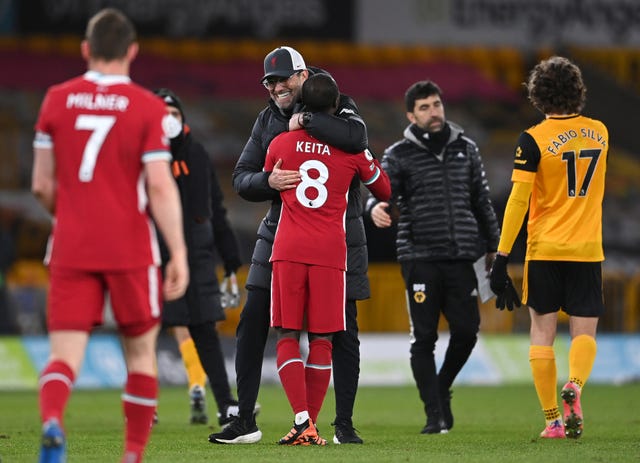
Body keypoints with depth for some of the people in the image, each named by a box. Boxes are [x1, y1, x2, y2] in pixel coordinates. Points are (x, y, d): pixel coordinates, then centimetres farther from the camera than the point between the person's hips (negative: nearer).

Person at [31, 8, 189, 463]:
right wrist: (179, 253, -9)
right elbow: (160, 186, -11)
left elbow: (42, 185, 6)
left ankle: (51, 422, -34)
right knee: (141, 352, 15)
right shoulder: (148, 107, -3)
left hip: (71, 251, 1)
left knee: (65, 355, -4)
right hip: (131, 250, -1)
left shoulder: (57, 100, 4)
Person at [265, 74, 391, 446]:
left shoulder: (281, 144, 6)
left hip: (288, 249, 0)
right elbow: (384, 191, 19)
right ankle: (311, 427, 3)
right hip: (329, 251, 0)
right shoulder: (351, 150, 3)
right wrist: (373, 163, 39)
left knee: (287, 337, 3)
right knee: (321, 340, 5)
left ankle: (301, 417, -13)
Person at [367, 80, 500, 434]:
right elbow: (383, 190, -11)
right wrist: (377, 208, -35)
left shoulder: (466, 149, 13)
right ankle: (435, 414, 3)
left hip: (461, 258, 3)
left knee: (466, 330, -1)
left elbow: (481, 201, 18)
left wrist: (492, 246, 17)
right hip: (419, 257, -3)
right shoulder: (399, 155, 2)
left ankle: (442, 389, 26)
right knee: (424, 337, -3)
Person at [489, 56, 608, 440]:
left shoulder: (534, 139, -8)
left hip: (544, 250, -2)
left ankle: (553, 419, 3)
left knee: (543, 332, 7)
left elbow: (518, 199, -12)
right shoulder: (599, 132, 5)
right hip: (587, 249, 2)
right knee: (584, 332, 6)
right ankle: (575, 385, -24)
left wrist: (502, 256, -10)